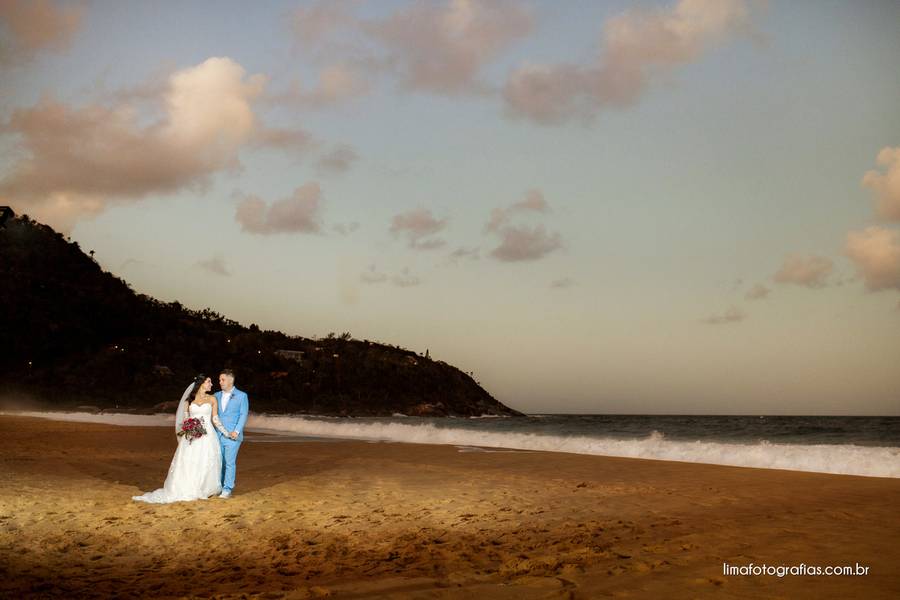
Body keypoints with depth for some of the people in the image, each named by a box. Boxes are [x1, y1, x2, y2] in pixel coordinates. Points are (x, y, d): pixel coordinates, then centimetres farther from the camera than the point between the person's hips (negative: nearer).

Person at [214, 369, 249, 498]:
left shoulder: (242, 396, 1)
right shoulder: (217, 395, 13)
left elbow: (243, 415, -4)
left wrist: (237, 431, -14)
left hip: (232, 435, -4)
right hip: (218, 435, 4)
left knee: (230, 462, -7)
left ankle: (227, 489, -3)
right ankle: (220, 487, 15)